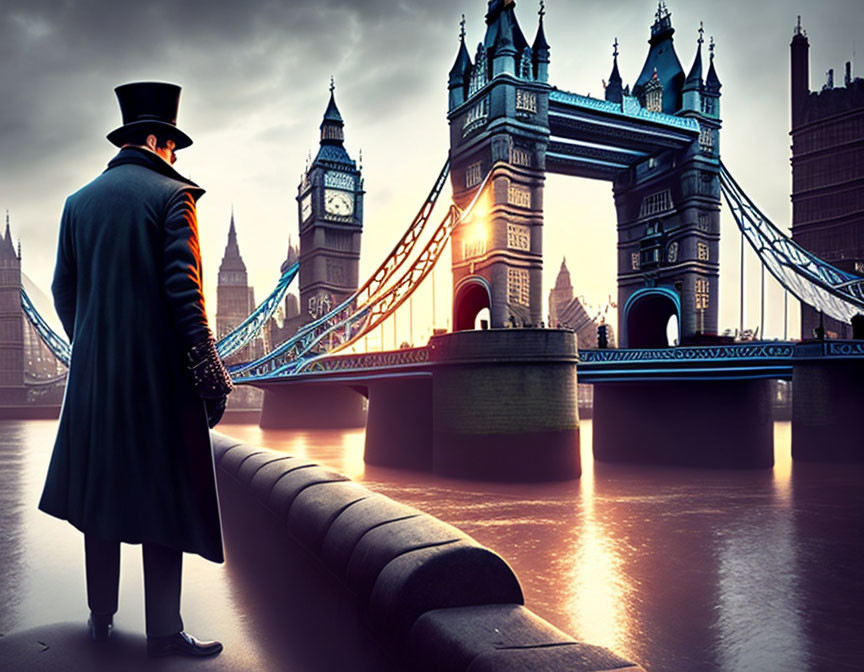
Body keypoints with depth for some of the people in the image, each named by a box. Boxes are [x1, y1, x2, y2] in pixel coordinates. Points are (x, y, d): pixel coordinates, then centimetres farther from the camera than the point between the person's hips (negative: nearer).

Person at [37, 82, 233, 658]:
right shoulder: (172, 194, -6)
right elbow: (183, 288, -15)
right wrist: (210, 372, -14)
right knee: (164, 495, 1)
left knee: (100, 487, 15)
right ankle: (164, 631, 9)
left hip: (94, 371, 6)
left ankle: (101, 617, 28)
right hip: (160, 369, -6)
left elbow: (63, 290, 13)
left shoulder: (79, 201, 12)